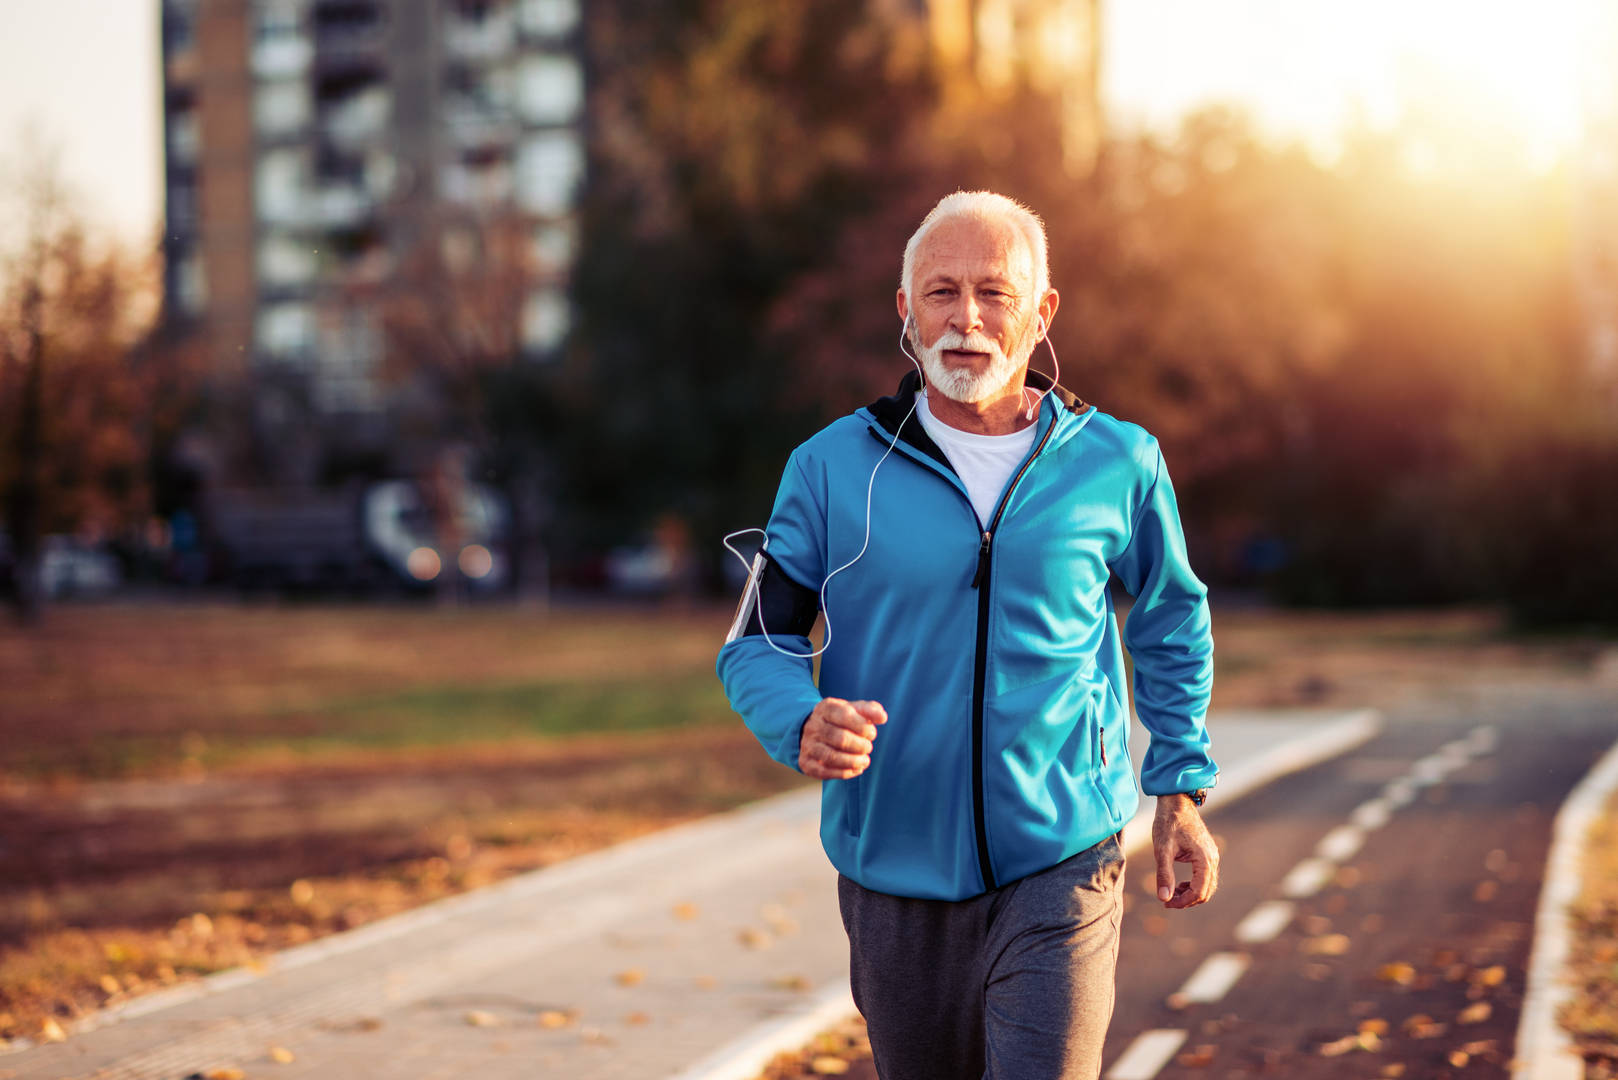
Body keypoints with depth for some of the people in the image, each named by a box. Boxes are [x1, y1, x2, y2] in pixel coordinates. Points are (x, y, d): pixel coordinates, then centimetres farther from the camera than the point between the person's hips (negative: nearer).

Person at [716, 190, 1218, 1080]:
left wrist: (1181, 789, 10)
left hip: (1061, 868, -1)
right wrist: (804, 724, -20)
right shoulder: (831, 468, -3)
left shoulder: (1118, 464, -1)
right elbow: (756, 645, 2)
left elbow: (1171, 620, 16)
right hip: (895, 878, 2)